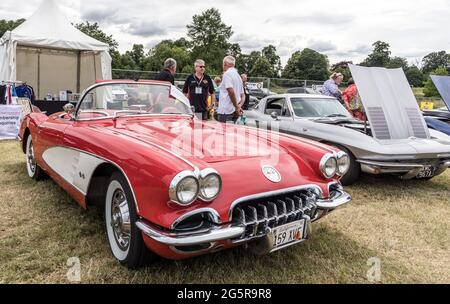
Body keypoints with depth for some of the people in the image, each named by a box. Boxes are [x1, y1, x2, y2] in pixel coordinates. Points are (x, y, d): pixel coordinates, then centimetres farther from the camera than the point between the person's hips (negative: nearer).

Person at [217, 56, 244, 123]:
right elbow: (242, 94, 21)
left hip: (226, 111, -8)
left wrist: (236, 106, -14)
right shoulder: (238, 75, 20)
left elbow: (231, 91, -21)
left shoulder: (227, 74, -8)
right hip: (235, 112, 8)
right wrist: (239, 106, 7)